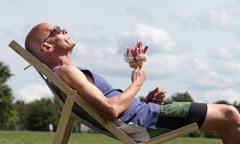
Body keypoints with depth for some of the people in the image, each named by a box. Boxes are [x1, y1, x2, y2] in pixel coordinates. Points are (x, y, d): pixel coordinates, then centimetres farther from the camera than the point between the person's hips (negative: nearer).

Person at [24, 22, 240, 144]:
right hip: (141, 119, -10)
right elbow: (110, 109, -25)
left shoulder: (71, 73, 19)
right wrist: (137, 84, -10)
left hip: (141, 113, 10)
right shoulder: (65, 72, -14)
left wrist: (144, 101, 6)